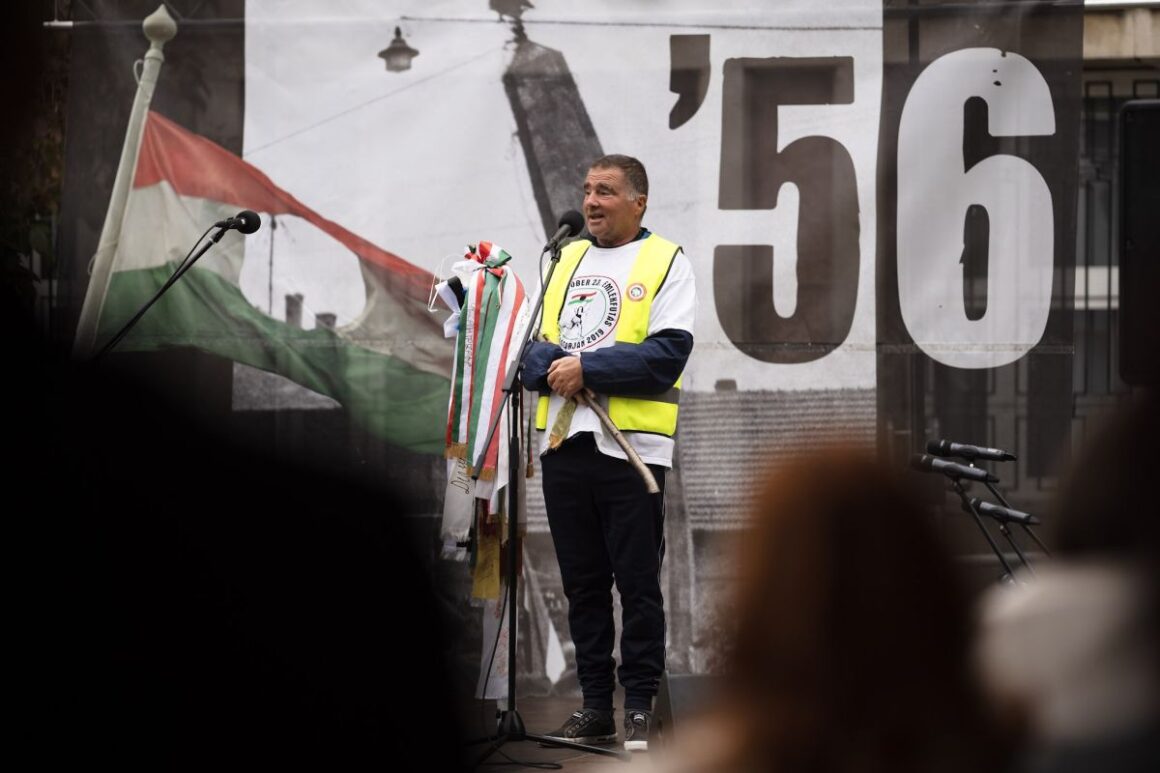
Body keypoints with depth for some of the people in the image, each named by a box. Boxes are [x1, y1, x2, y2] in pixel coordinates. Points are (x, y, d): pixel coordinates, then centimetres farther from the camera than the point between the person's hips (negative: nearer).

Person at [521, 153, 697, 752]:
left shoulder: (667, 262, 1)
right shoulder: (566, 260, 18)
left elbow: (667, 355, -12)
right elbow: (531, 347, 12)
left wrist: (588, 367, -14)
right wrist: (554, 367, -10)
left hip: (632, 448, -5)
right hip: (563, 444, 5)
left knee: (637, 583, -2)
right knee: (582, 582, 9)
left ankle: (639, 705, 5)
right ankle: (595, 703, 15)